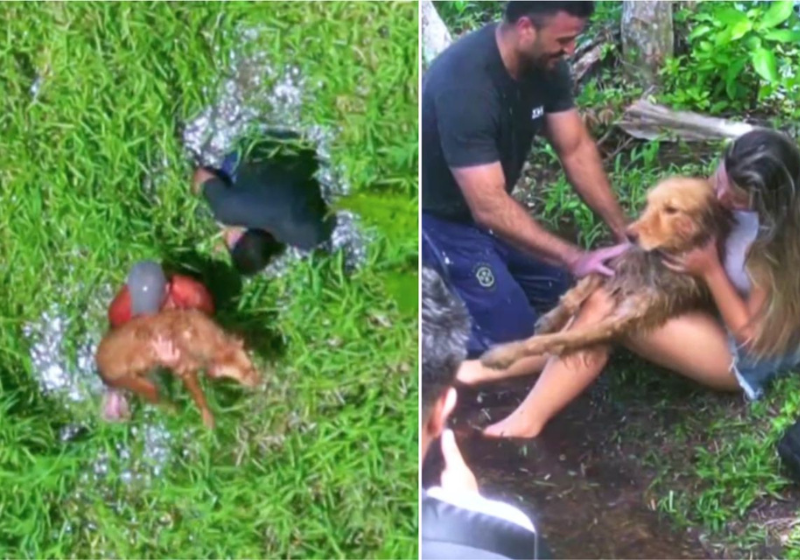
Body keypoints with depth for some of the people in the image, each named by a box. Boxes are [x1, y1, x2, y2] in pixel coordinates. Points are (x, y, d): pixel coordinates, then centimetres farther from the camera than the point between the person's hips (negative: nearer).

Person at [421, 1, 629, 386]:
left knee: (558, 287, 12)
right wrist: (575, 259, -36)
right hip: (437, 217, -8)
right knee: (512, 333, -11)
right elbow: (490, 209, -36)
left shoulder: (545, 63, -10)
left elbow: (577, 149, -3)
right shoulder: (464, 84, -35)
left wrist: (625, 234, -8)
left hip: (483, 205, 8)